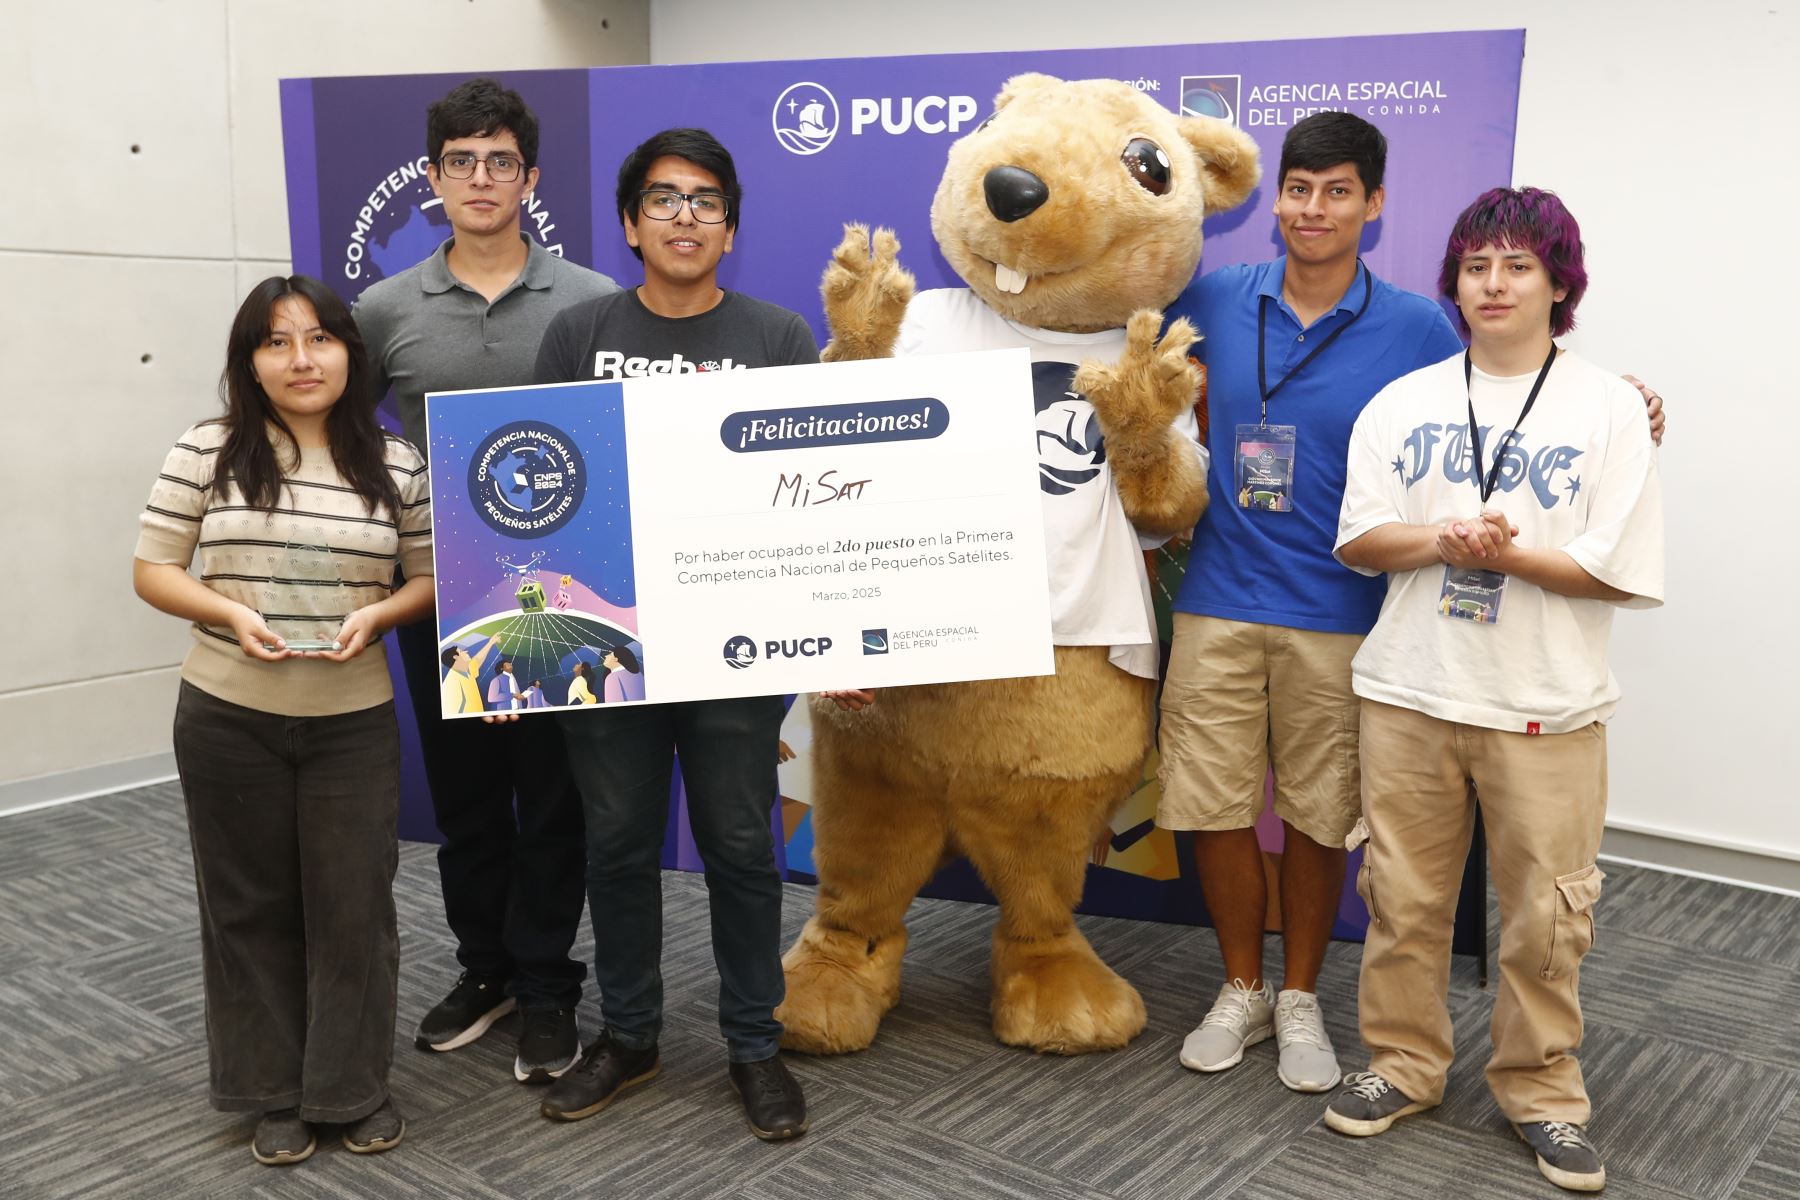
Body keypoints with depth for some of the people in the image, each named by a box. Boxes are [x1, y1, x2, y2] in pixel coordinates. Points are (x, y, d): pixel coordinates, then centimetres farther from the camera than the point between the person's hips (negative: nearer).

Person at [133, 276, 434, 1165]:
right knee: (251, 904, 11)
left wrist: (376, 617, -16)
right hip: (227, 721, 0)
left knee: (353, 904, 7)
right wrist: (230, 613, -18)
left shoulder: (397, 463, -1)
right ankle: (275, 1094, 29)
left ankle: (355, 1090, 27)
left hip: (354, 723, 0)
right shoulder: (206, 452, -3)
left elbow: (432, 579, 4)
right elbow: (152, 570, 0)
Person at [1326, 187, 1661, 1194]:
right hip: (1410, 693, 2)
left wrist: (1507, 554, -18)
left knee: (1546, 913, 6)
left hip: (1546, 707, -2)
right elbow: (1358, 541, 3)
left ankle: (1543, 1090, 26)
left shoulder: (1609, 408, -1)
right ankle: (1404, 1062, 28)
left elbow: (1625, 573, -6)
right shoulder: (1404, 402, 7)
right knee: (1404, 894, 10)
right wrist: (1438, 541, -16)